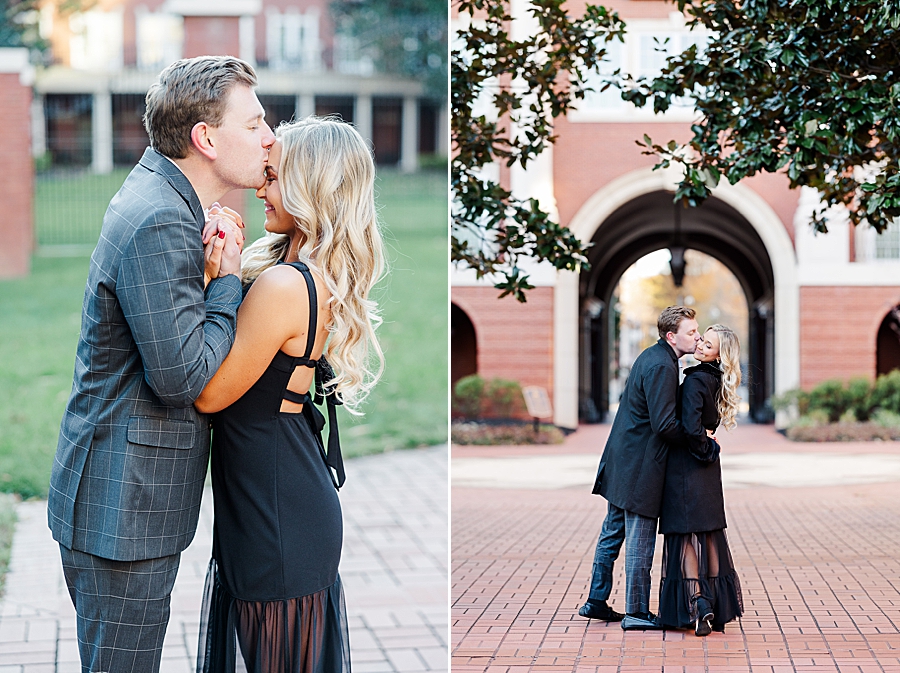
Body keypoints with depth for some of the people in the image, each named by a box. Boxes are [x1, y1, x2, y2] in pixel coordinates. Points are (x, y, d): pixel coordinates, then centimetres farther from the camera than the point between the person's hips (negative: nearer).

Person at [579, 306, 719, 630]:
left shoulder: (652, 357, 12)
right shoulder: (661, 367, -20)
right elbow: (665, 424, -25)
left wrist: (696, 434, 12)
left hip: (623, 463, 10)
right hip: (641, 468, -10)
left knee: (612, 533, 16)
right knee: (640, 540, -2)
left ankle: (596, 601, 25)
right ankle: (636, 612, 6)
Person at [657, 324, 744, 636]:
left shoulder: (695, 381, -17)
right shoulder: (718, 382, 9)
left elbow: (691, 428, -26)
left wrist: (704, 452, -10)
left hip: (687, 468, -8)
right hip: (708, 471, 8)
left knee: (686, 536, -3)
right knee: (709, 532, 11)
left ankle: (696, 606, -8)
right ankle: (718, 606, 15)